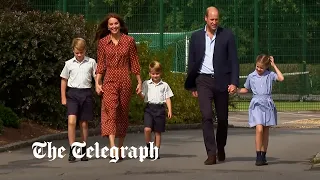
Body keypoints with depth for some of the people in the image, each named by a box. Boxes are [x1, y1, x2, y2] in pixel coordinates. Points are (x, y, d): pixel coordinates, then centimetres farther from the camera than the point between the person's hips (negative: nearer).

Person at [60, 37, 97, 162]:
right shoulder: (69, 63, 5)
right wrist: (63, 98, 7)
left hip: (86, 93, 1)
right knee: (71, 121, -16)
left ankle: (83, 151, 19)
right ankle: (72, 150, -15)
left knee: (84, 124, 8)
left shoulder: (91, 62, 4)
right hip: (72, 93, -1)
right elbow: (64, 80, 11)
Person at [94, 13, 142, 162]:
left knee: (123, 113, 6)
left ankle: (120, 148, 18)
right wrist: (97, 83, -3)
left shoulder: (129, 40, 4)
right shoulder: (103, 42, 5)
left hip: (125, 81, 1)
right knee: (110, 111, -16)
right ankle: (113, 148, -28)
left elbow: (134, 62, 6)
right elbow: (101, 64, 5)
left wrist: (139, 82, 5)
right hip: (109, 81, -1)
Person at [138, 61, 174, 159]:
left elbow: (168, 98, 9)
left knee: (158, 131, 5)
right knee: (147, 129, -18)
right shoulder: (146, 84, 9)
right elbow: (143, 96, 6)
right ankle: (148, 147, 1)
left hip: (160, 108, 1)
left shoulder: (164, 85, 9)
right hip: (149, 107, -1)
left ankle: (156, 151, 14)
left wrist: (170, 110, 0)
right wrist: (139, 93, -17)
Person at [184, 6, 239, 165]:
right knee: (207, 116, -12)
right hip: (203, 80, 0)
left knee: (222, 118, 8)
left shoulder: (227, 35, 1)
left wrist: (234, 82, -9)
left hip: (221, 81, 0)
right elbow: (192, 62, 11)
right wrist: (192, 86, 9)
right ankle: (211, 153, -13)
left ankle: (221, 148, 31)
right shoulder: (196, 36, 7)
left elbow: (233, 60, 0)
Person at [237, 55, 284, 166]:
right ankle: (258, 156, -15)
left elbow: (281, 78, -11)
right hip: (256, 104, -1)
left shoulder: (270, 75, 6)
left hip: (268, 104, 1)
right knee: (259, 129, -17)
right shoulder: (251, 76, 9)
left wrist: (274, 66, -3)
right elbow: (246, 90, 22)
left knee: (266, 131, 5)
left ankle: (263, 156, 13)